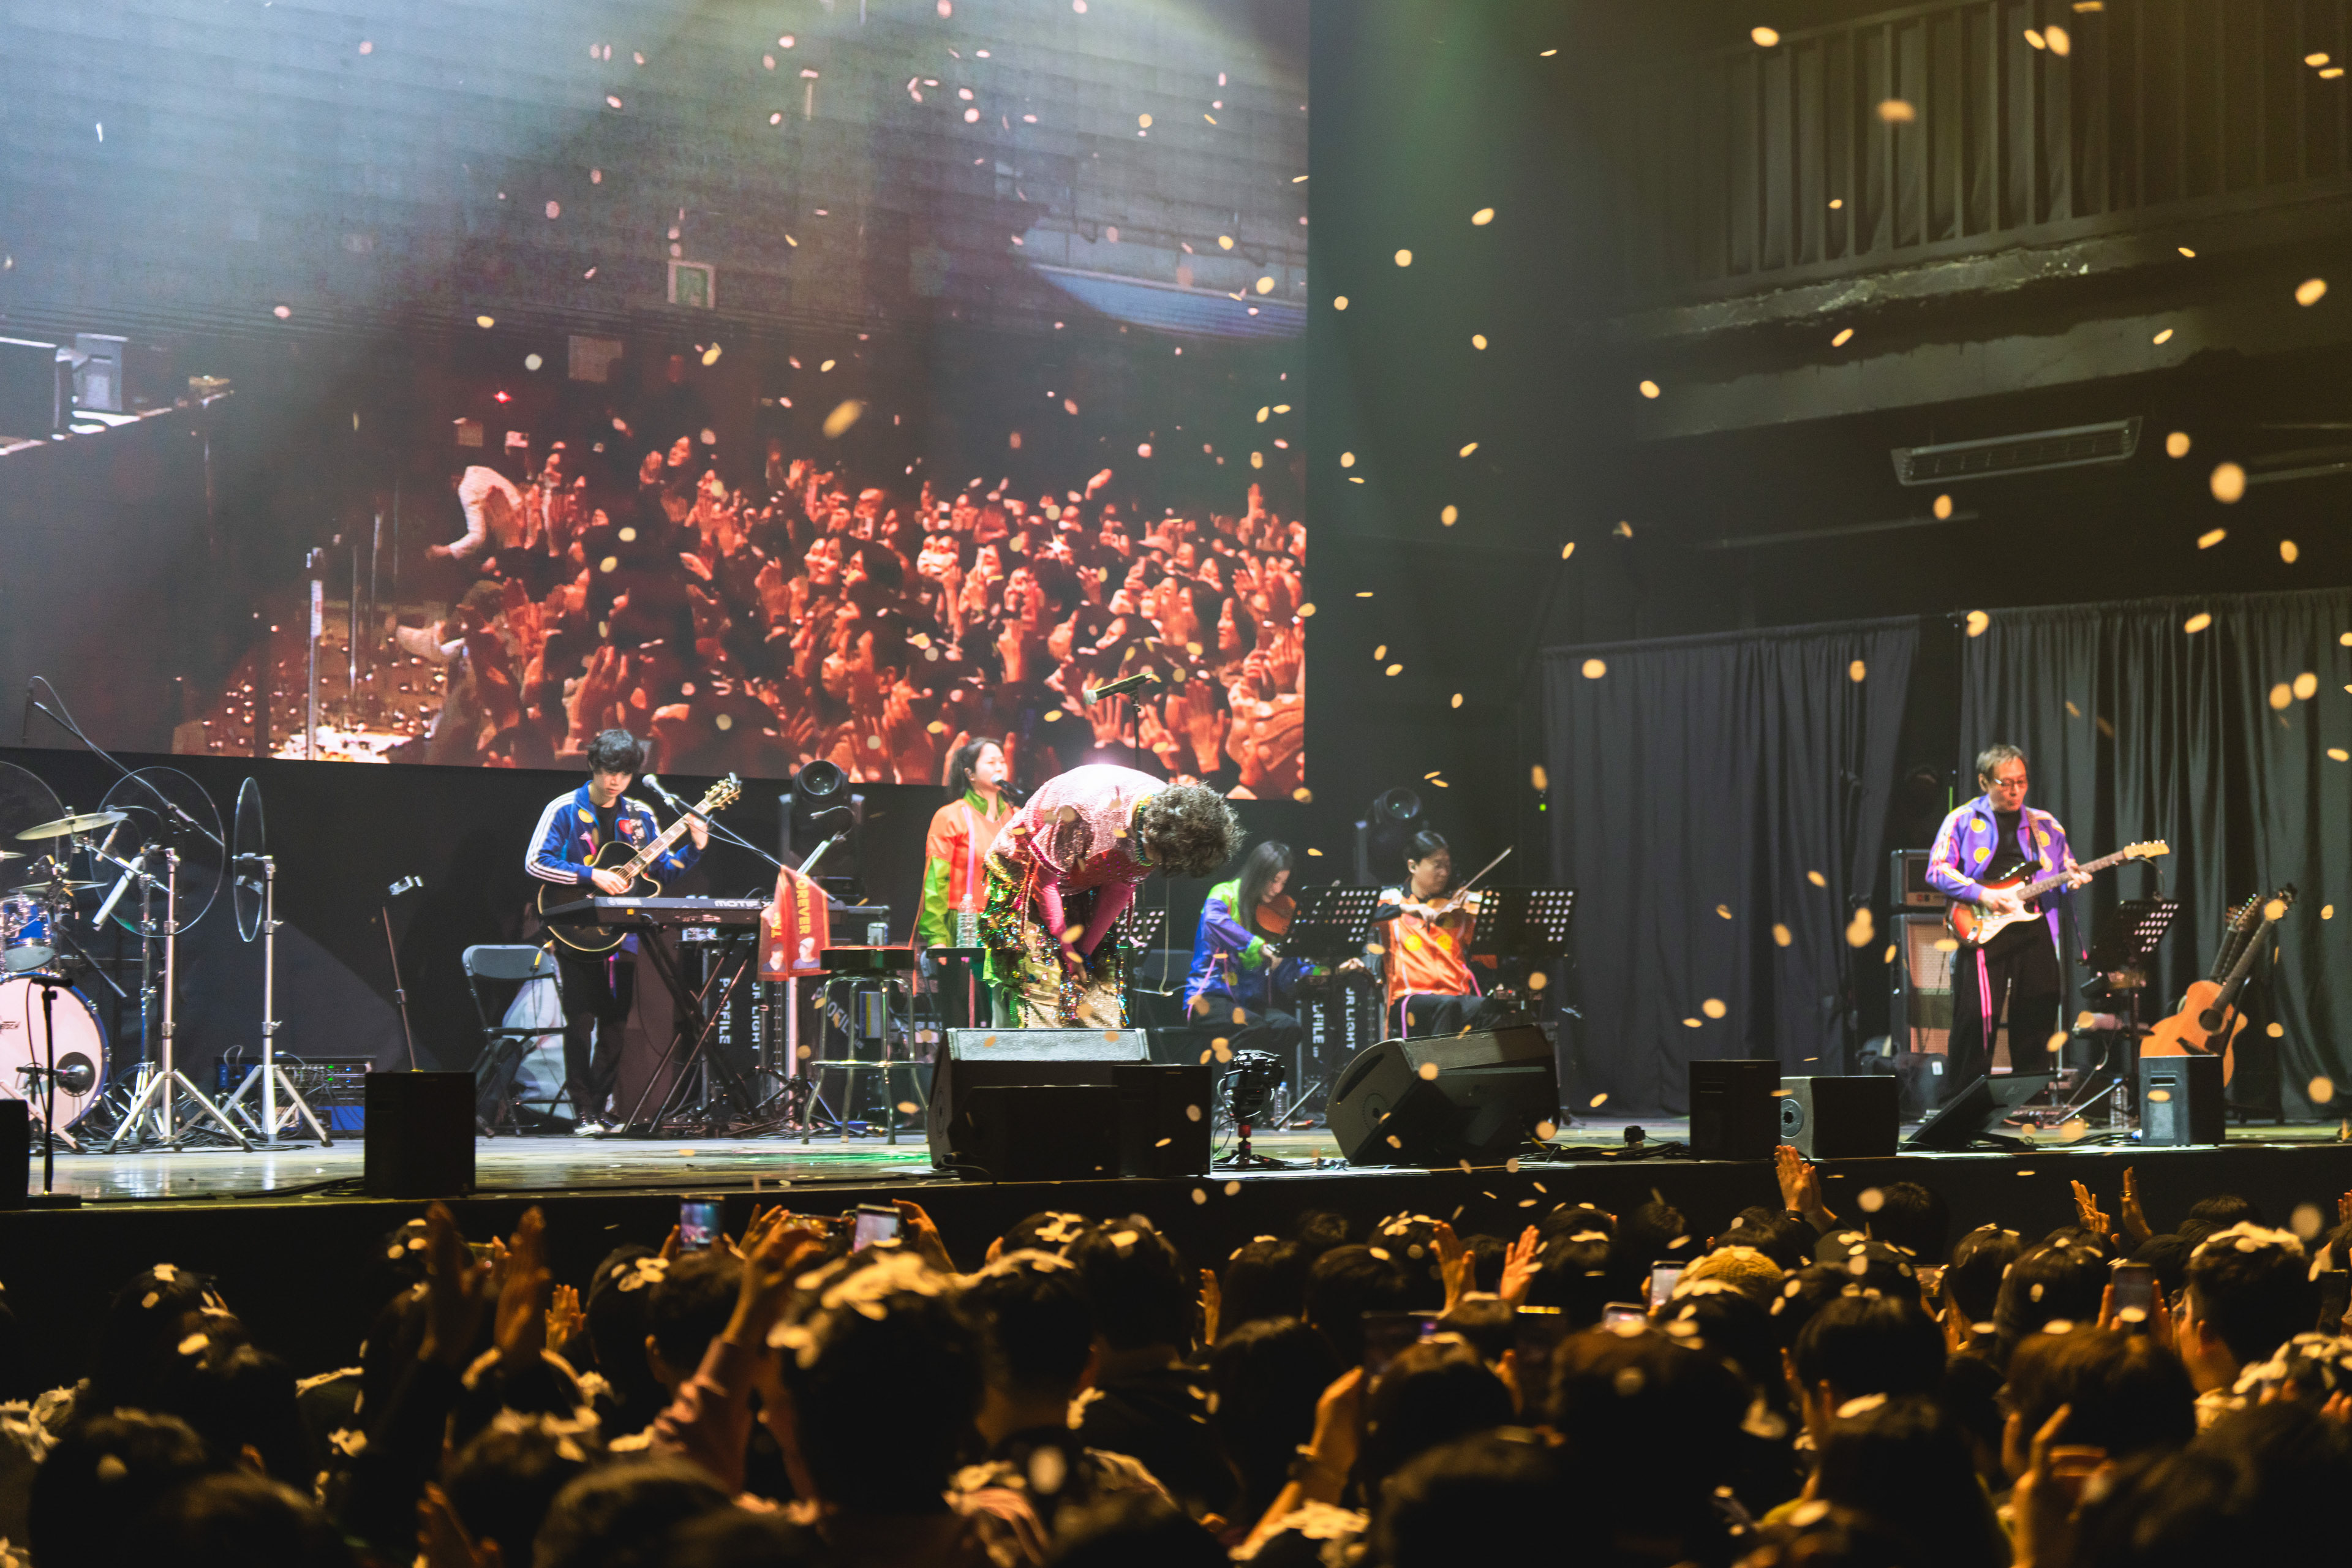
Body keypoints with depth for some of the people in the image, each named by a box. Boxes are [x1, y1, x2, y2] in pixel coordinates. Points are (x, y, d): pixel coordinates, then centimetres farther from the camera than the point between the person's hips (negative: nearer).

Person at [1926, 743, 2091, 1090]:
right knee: (1976, 1022, -8)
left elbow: (2067, 866, 22)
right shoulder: (1963, 821, 6)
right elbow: (1938, 870, -2)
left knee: (2035, 1023, 5)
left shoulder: (2045, 825, 18)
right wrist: (1982, 895, -14)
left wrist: (2073, 877, -2)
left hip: (2035, 929, 4)